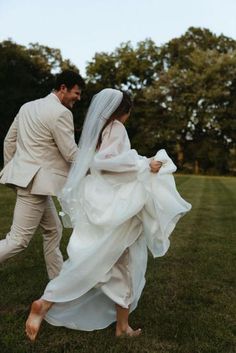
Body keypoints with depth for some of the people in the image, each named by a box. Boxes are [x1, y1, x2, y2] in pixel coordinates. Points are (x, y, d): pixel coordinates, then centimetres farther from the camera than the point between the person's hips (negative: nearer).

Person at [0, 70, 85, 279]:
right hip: (34, 180, -10)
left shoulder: (28, 106, 12)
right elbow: (71, 155, -12)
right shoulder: (61, 113, -14)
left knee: (53, 231, 17)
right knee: (19, 240, -3)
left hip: (24, 175, 10)